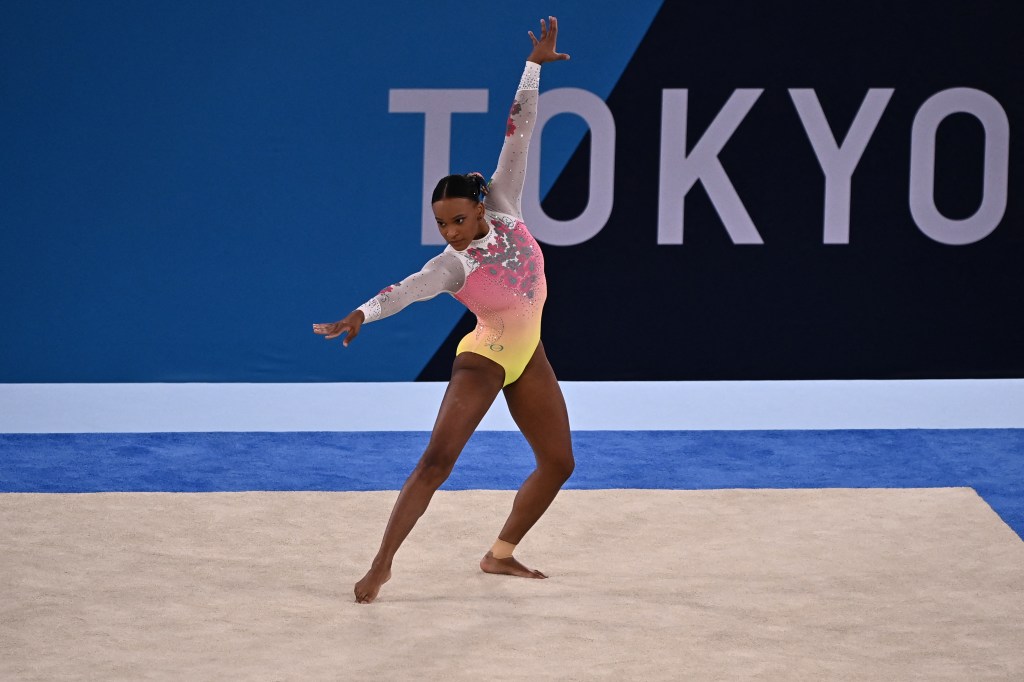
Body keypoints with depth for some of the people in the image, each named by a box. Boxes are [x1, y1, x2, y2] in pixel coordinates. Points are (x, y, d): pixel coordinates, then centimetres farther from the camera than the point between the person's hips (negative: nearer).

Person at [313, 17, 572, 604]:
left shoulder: (504, 211, -9)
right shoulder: (452, 265, -20)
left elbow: (519, 134, -8)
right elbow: (406, 290, -37)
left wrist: (533, 66, -6)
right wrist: (362, 315, -55)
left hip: (528, 356, 6)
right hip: (484, 358, -6)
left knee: (559, 463, 9)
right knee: (437, 460, -19)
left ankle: (501, 553, 22)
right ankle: (382, 565, -21)